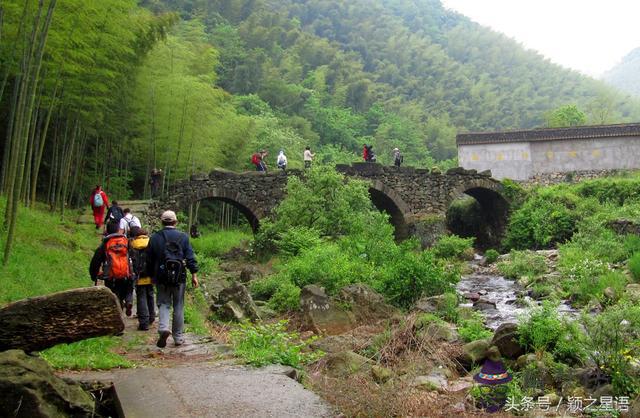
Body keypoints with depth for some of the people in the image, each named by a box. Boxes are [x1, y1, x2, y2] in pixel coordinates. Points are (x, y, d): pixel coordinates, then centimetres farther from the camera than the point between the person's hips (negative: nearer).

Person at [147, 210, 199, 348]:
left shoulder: (155, 238, 1)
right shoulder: (183, 237, -1)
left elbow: (149, 260, 6)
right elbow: (190, 258, -4)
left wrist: (152, 276, 18)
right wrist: (194, 275, 1)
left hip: (161, 278, 0)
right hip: (179, 278, 0)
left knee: (164, 304, 9)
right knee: (178, 306, 8)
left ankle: (163, 328, -17)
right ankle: (178, 337, 13)